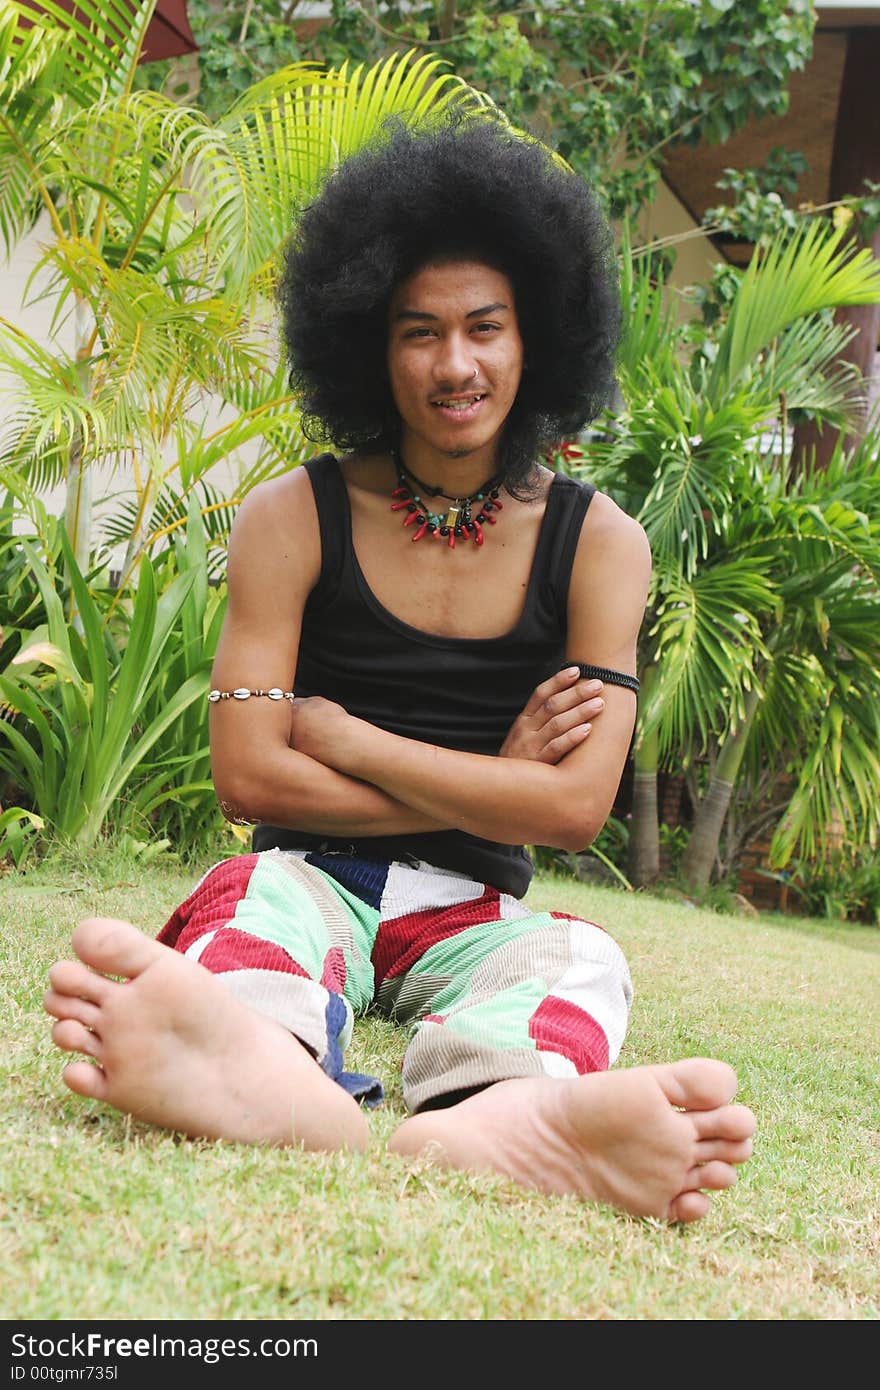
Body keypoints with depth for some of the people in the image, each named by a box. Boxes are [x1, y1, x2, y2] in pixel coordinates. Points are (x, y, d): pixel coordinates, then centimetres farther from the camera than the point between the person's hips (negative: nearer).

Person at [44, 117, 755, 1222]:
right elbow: (250, 776, -7)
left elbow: (576, 808, -7)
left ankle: (479, 1124, -70)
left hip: (472, 913, 1)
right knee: (257, 898, -35)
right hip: (313, 877, 0)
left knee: (579, 961, -32)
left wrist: (340, 733, -7)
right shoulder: (293, 520, 3)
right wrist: (489, 781, -7)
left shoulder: (598, 543, 4)